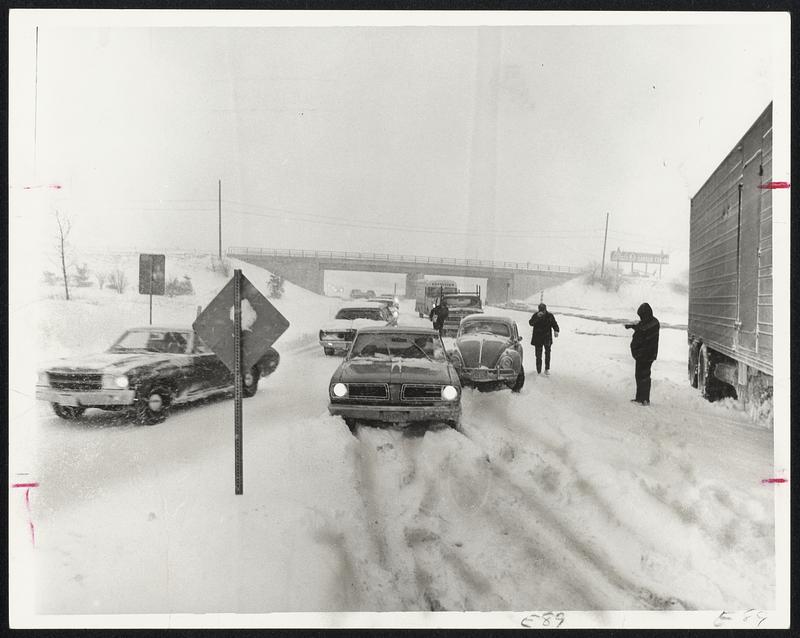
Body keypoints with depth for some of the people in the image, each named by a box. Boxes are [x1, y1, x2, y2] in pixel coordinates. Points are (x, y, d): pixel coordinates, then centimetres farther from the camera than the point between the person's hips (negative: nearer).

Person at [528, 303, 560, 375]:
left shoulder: (549, 315, 0)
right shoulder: (535, 315, -4)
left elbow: (554, 324, 8)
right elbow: (530, 323, -18)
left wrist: (556, 330, -10)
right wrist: (537, 317, -30)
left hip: (547, 336, 0)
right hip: (538, 337, 0)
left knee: (547, 351, -13)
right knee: (538, 354, 2)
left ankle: (547, 369, -3)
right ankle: (538, 370, 16)